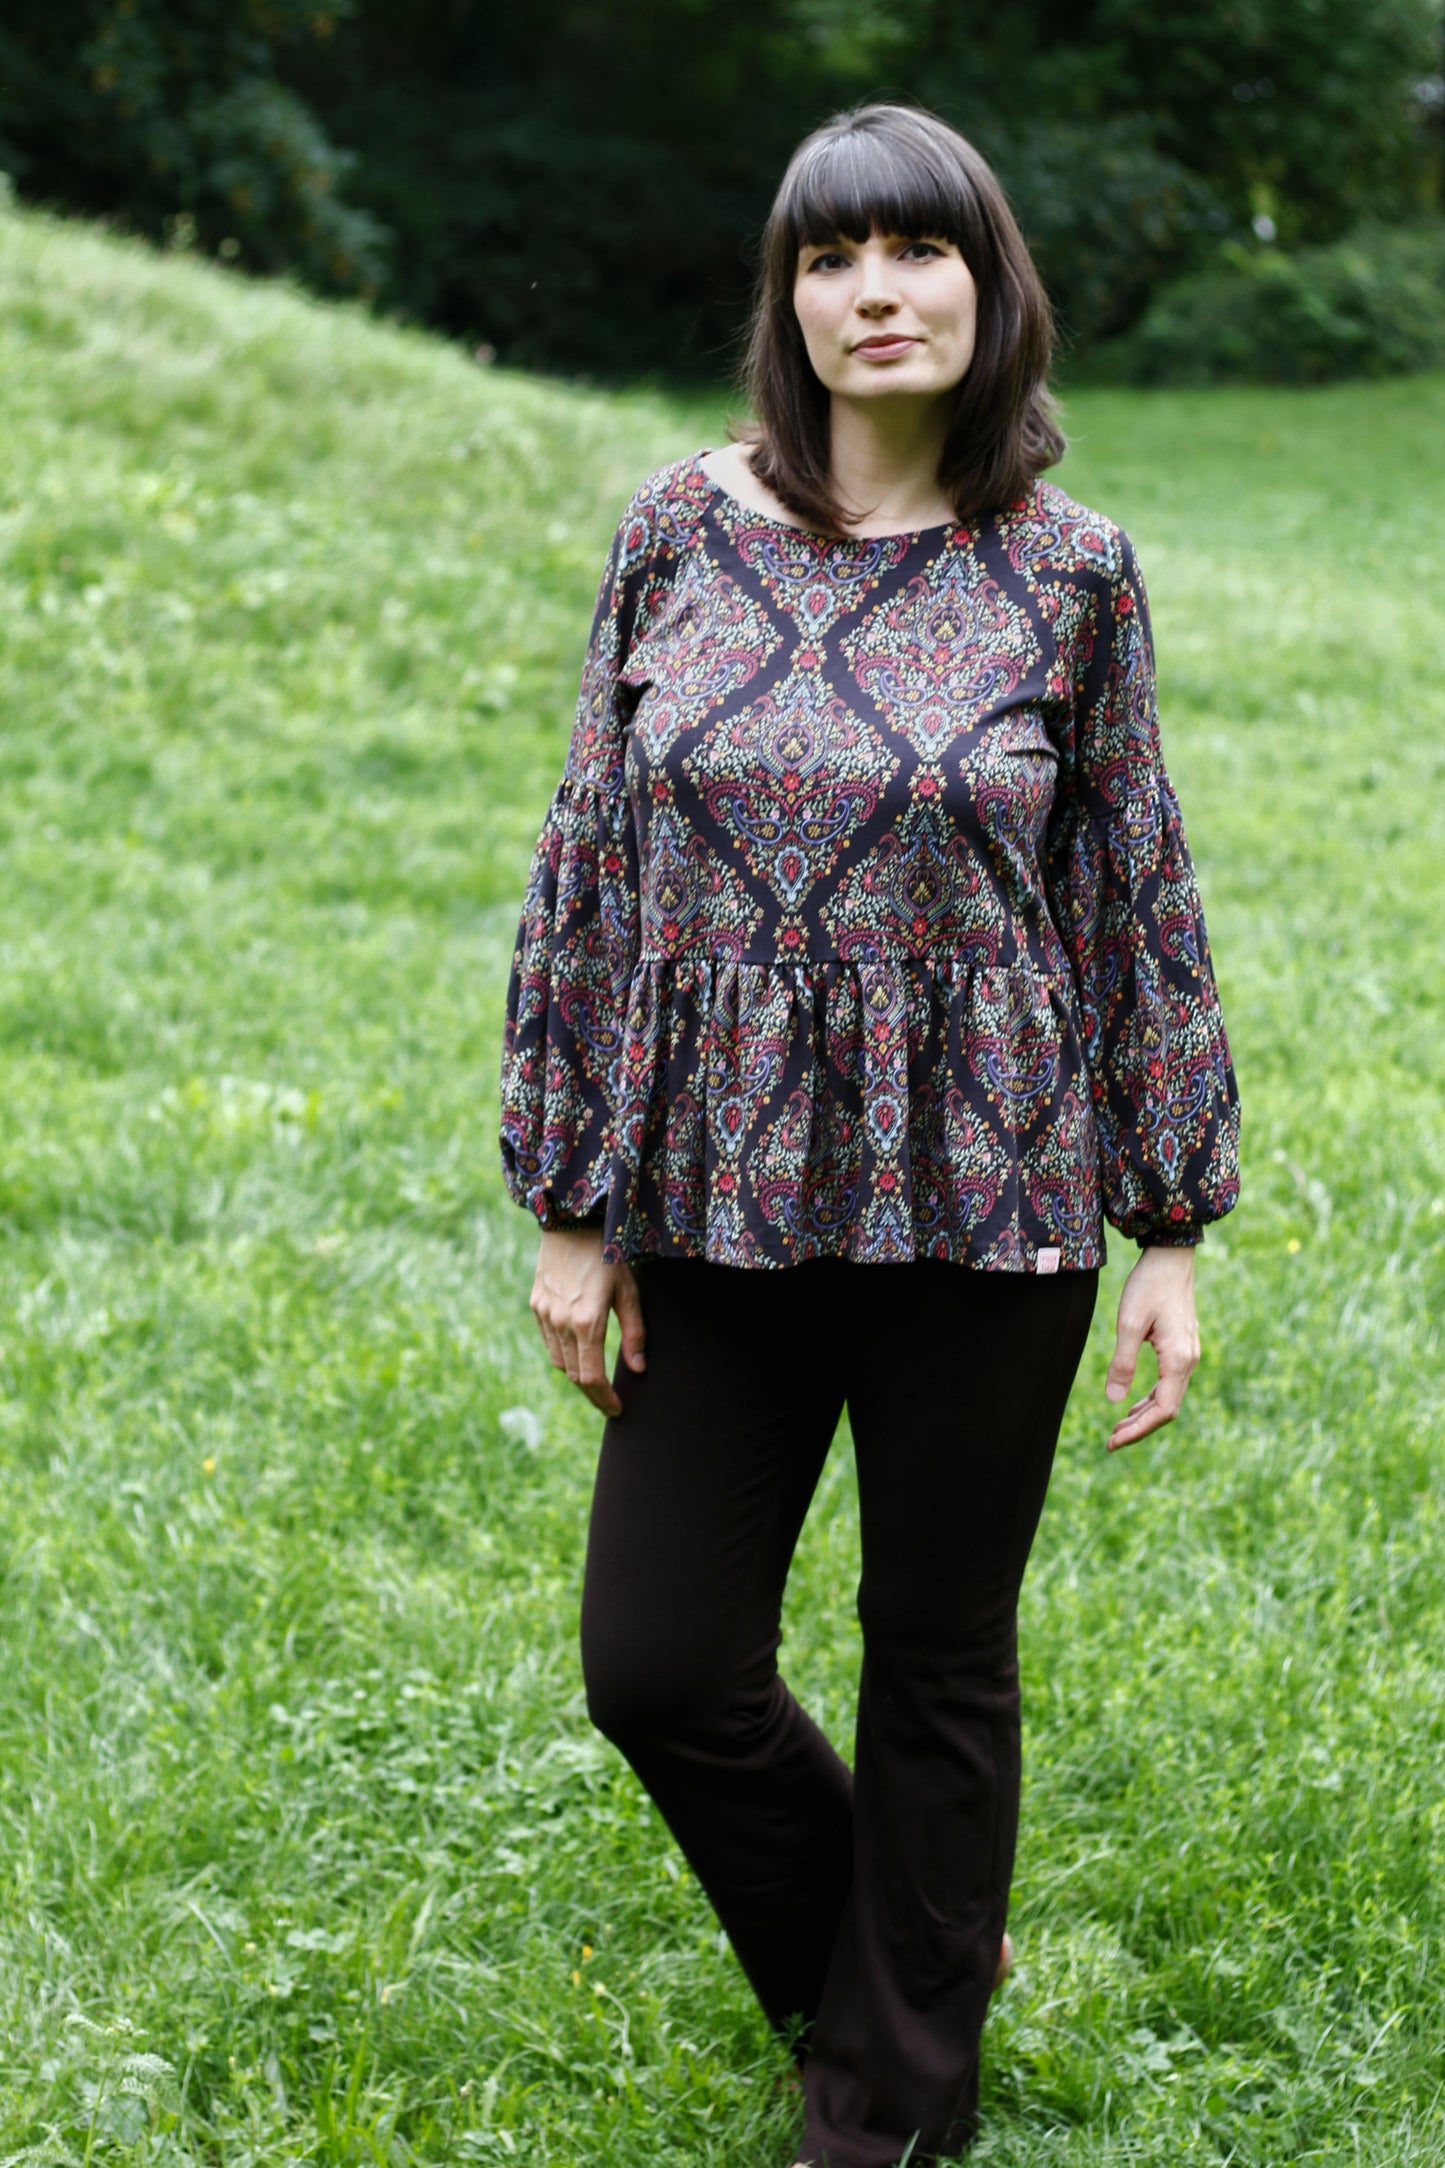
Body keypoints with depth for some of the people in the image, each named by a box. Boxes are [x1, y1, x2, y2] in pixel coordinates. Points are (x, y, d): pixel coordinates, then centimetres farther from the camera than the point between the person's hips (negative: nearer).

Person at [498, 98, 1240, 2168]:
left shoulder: (1066, 568, -3)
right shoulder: (681, 528, 0)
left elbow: (1139, 903, 2)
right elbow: (593, 865, 3)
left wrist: (1172, 1233, 2)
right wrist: (573, 1204, 2)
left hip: (983, 1200, -2)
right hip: (727, 1198, 2)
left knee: (940, 1662, 9)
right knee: (656, 1663, 4)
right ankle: (899, 1956, 33)